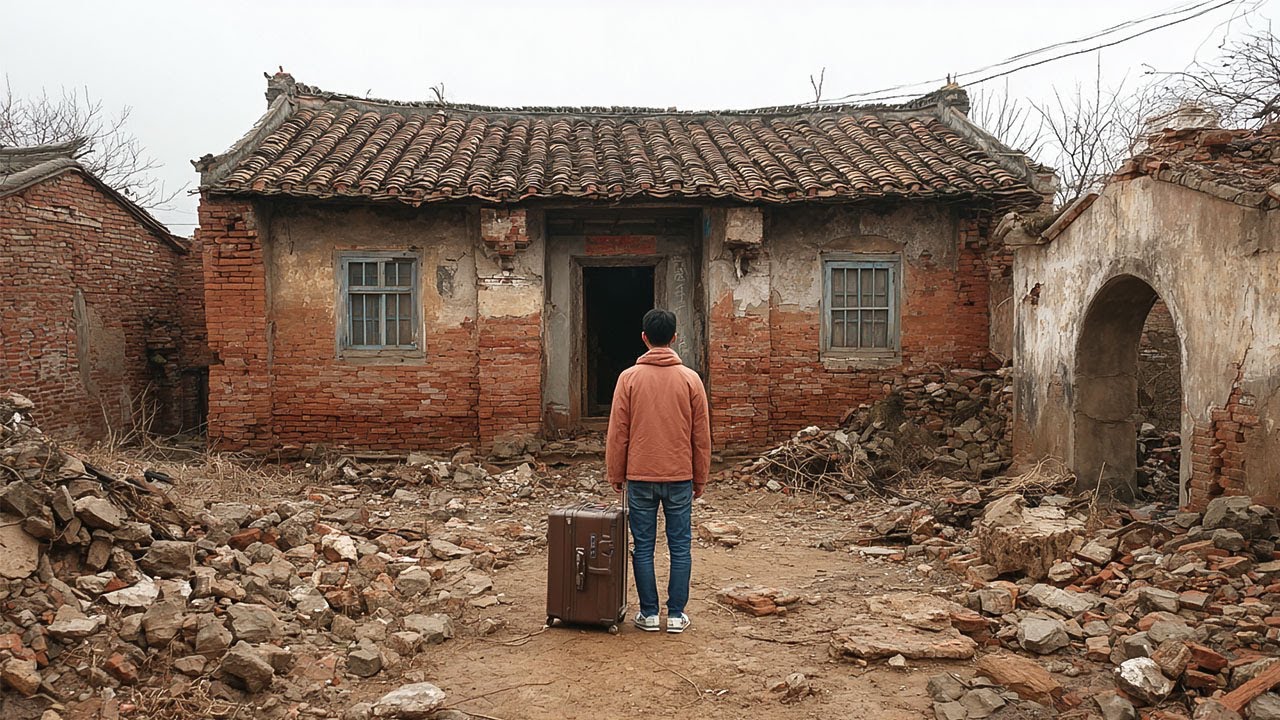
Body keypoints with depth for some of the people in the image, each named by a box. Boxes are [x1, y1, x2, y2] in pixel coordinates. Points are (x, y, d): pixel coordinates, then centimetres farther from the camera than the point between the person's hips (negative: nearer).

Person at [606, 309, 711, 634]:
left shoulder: (629, 378, -4)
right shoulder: (690, 379, -1)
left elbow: (617, 433, -2)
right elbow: (701, 436, 2)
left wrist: (616, 475, 9)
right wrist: (700, 478, 11)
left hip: (639, 477, 0)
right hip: (680, 477, 1)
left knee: (643, 547, 8)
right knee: (680, 547, 8)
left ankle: (649, 613, 13)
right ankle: (676, 614, 12)